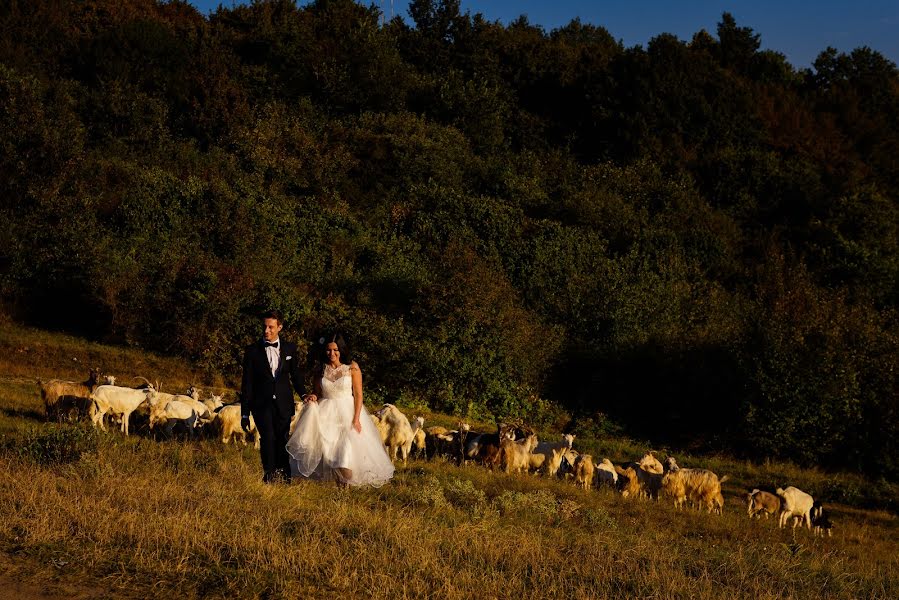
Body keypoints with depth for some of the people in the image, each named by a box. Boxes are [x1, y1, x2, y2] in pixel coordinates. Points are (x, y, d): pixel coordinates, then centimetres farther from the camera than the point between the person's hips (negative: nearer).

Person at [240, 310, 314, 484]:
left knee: (282, 440, 5)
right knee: (268, 438, -17)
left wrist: (303, 394, -3)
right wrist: (245, 413, 0)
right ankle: (270, 476, -9)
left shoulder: (290, 349, 7)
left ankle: (284, 476, 16)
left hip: (283, 404, 2)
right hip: (262, 404, -2)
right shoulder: (252, 350, 1)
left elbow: (296, 375, 15)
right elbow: (247, 383, 2)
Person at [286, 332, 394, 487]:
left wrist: (356, 419, -14)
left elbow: (358, 395, -6)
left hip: (348, 412, -3)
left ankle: (346, 479, -1)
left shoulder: (352, 367, -6)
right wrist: (313, 399, -10)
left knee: (348, 446, -16)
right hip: (326, 413, 3)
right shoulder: (320, 369, 5)